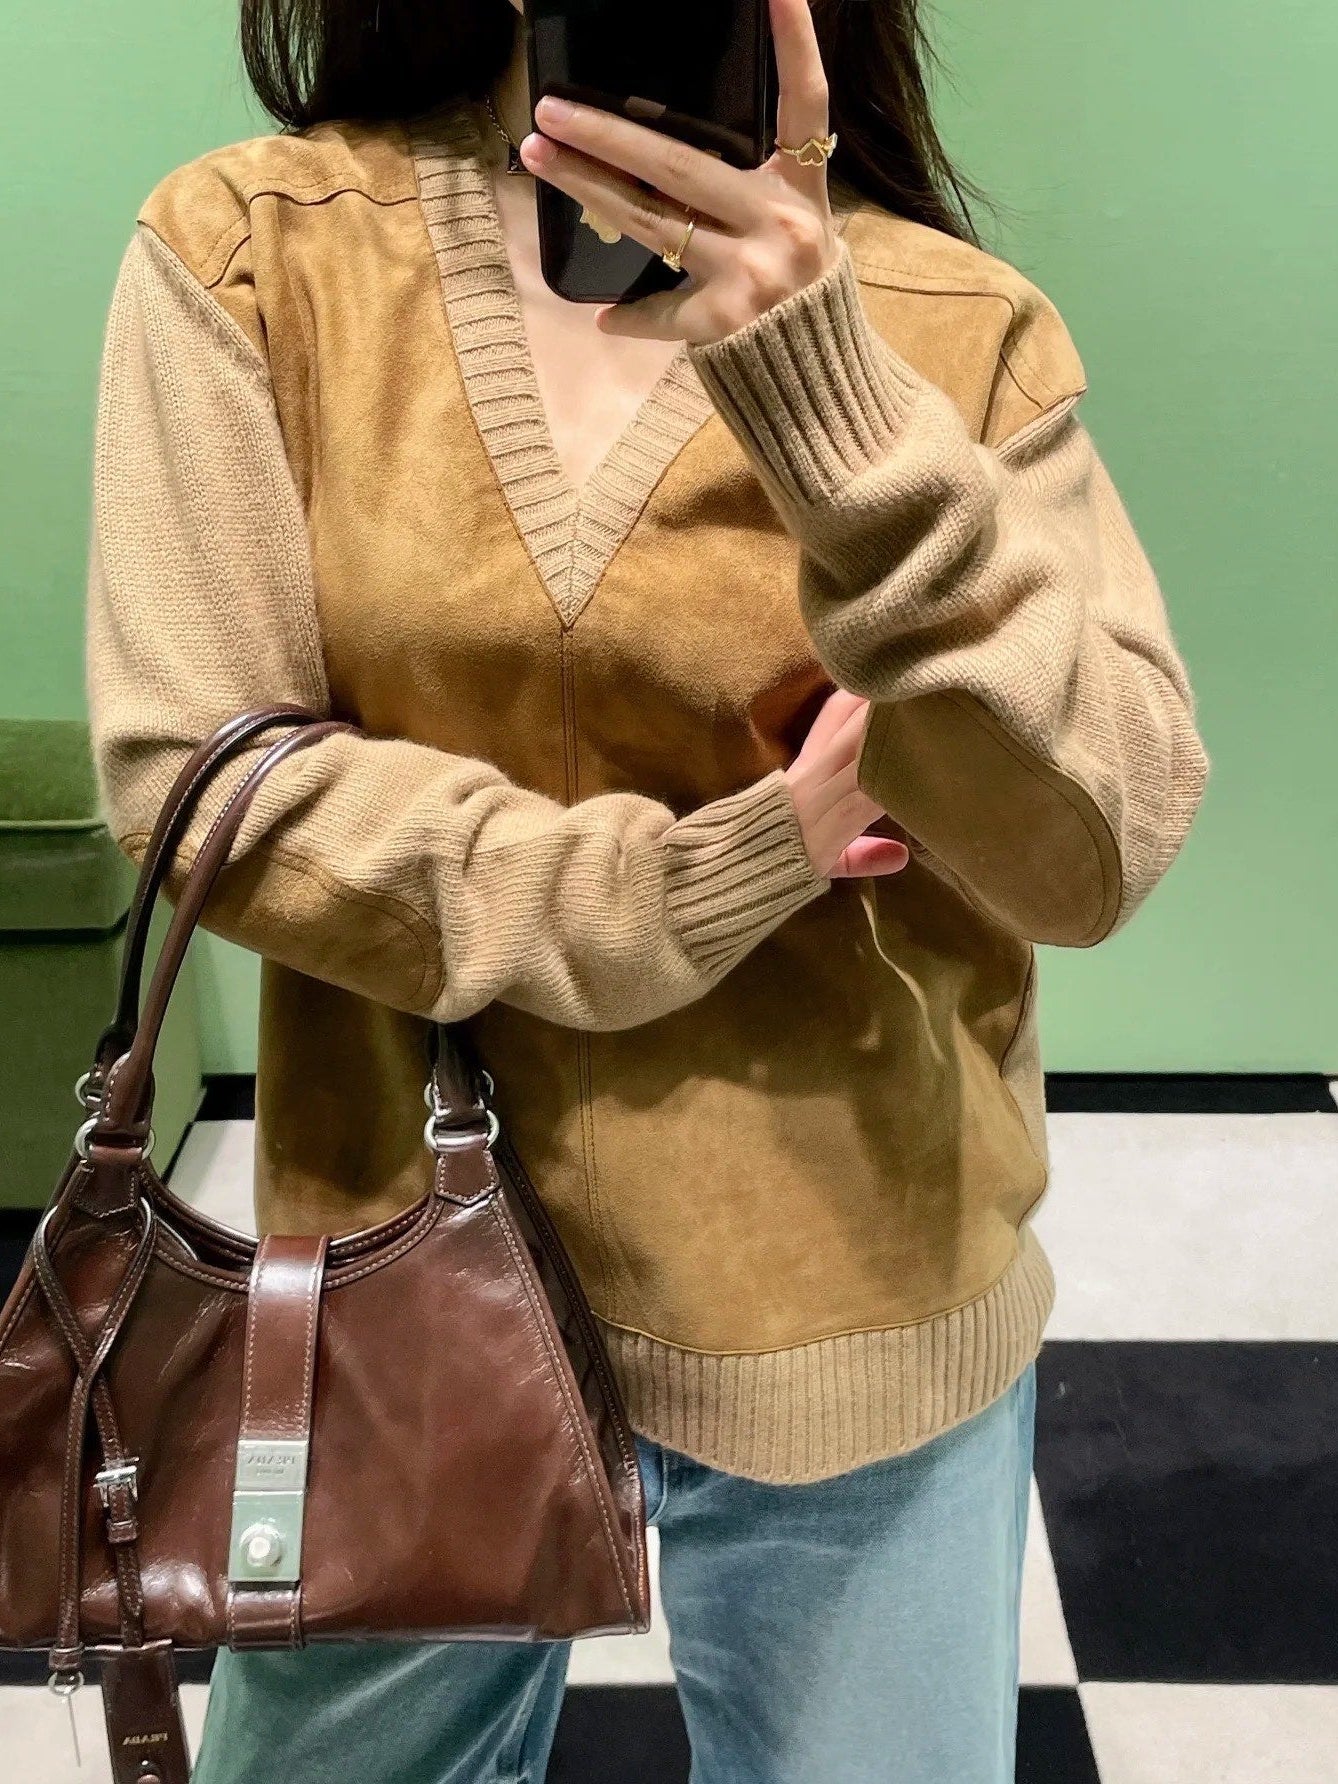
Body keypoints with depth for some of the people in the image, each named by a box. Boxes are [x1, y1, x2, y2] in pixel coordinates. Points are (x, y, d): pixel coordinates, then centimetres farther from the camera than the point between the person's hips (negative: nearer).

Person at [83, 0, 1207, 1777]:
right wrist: (705, 878, -15)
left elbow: (1099, 848, -17)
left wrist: (825, 397, -30)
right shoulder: (247, 251, -6)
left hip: (849, 1311, 0)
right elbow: (189, 775, -11)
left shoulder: (953, 324, -9)